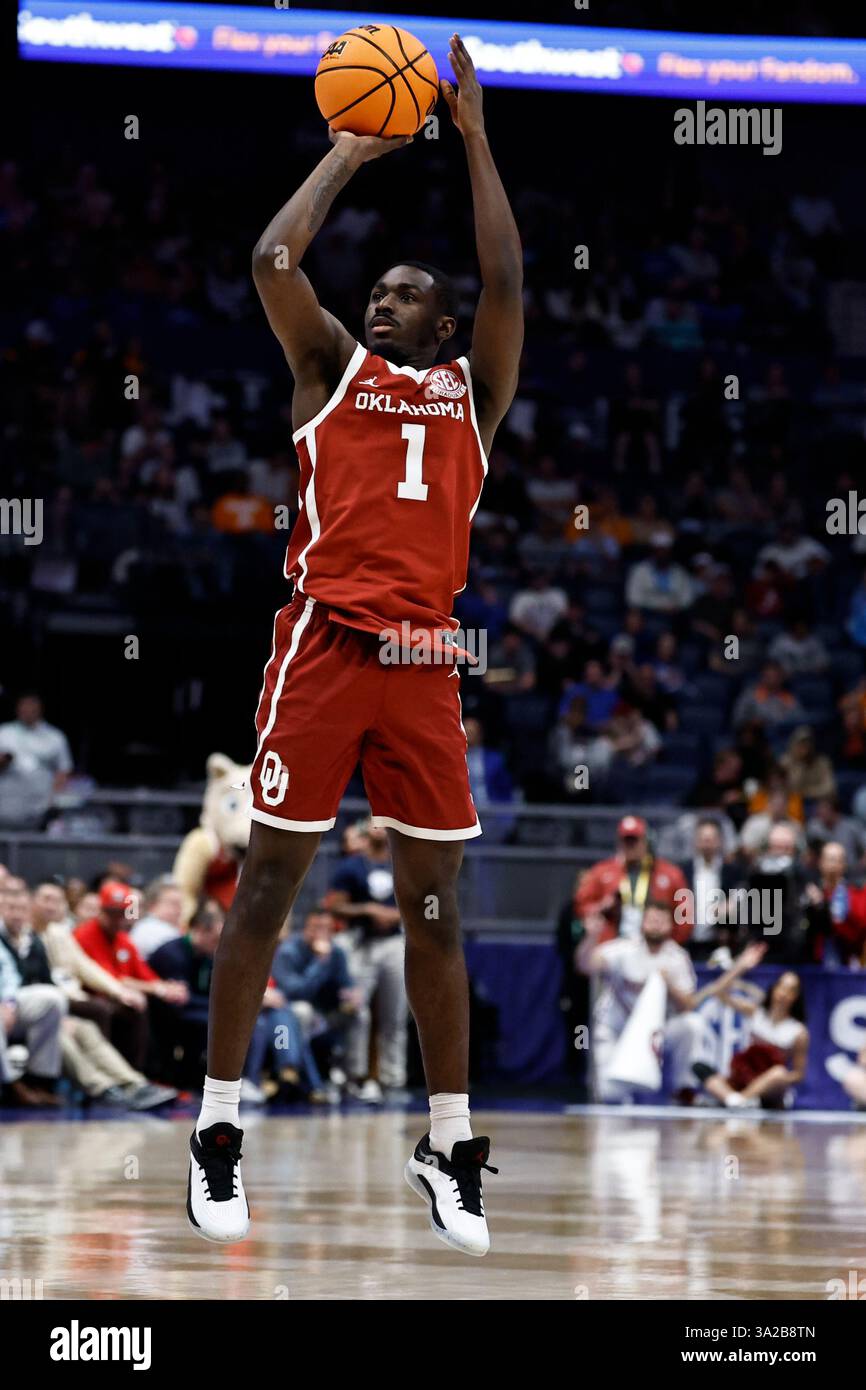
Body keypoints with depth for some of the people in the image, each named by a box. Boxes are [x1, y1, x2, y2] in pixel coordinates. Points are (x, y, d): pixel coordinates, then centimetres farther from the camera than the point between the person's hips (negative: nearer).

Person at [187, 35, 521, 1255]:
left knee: (435, 903, 4)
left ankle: (450, 1152, 9)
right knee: (268, 882, -1)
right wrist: (349, 152, 8)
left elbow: (508, 282, 3)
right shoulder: (334, 366, 12)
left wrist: (473, 136, 4)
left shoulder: (474, 388, 16)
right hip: (324, 642, -2)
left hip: (425, 659, 2)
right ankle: (219, 1131, 5)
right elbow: (274, 260, -2)